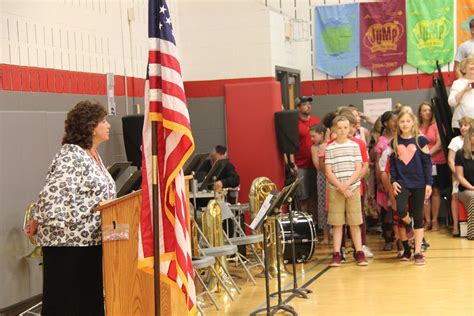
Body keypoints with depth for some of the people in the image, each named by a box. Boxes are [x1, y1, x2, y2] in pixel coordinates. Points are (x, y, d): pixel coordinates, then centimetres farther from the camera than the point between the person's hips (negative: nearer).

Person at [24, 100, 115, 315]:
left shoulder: (93, 155, 14)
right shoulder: (70, 157, -16)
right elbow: (52, 195, -22)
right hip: (68, 242, -9)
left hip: (91, 241, 9)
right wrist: (37, 222, -13)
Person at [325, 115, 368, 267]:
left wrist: (347, 184, -13)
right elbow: (328, 172, -2)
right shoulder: (329, 148, 2)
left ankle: (359, 252, 8)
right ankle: (336, 254, 4)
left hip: (353, 189, 0)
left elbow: (358, 170, -1)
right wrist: (341, 188, -11)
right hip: (335, 190, 0)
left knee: (355, 223, 3)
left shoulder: (354, 146, 4)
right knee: (337, 223, 1)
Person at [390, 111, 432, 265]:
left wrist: (429, 183, -5)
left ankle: (418, 253, 7)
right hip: (402, 182, 1)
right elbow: (392, 163, 8)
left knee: (418, 217, 2)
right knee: (400, 210, -21)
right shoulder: (395, 142, 6)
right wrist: (393, 181, -3)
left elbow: (427, 163, 0)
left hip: (419, 183, -1)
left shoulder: (420, 140, -1)